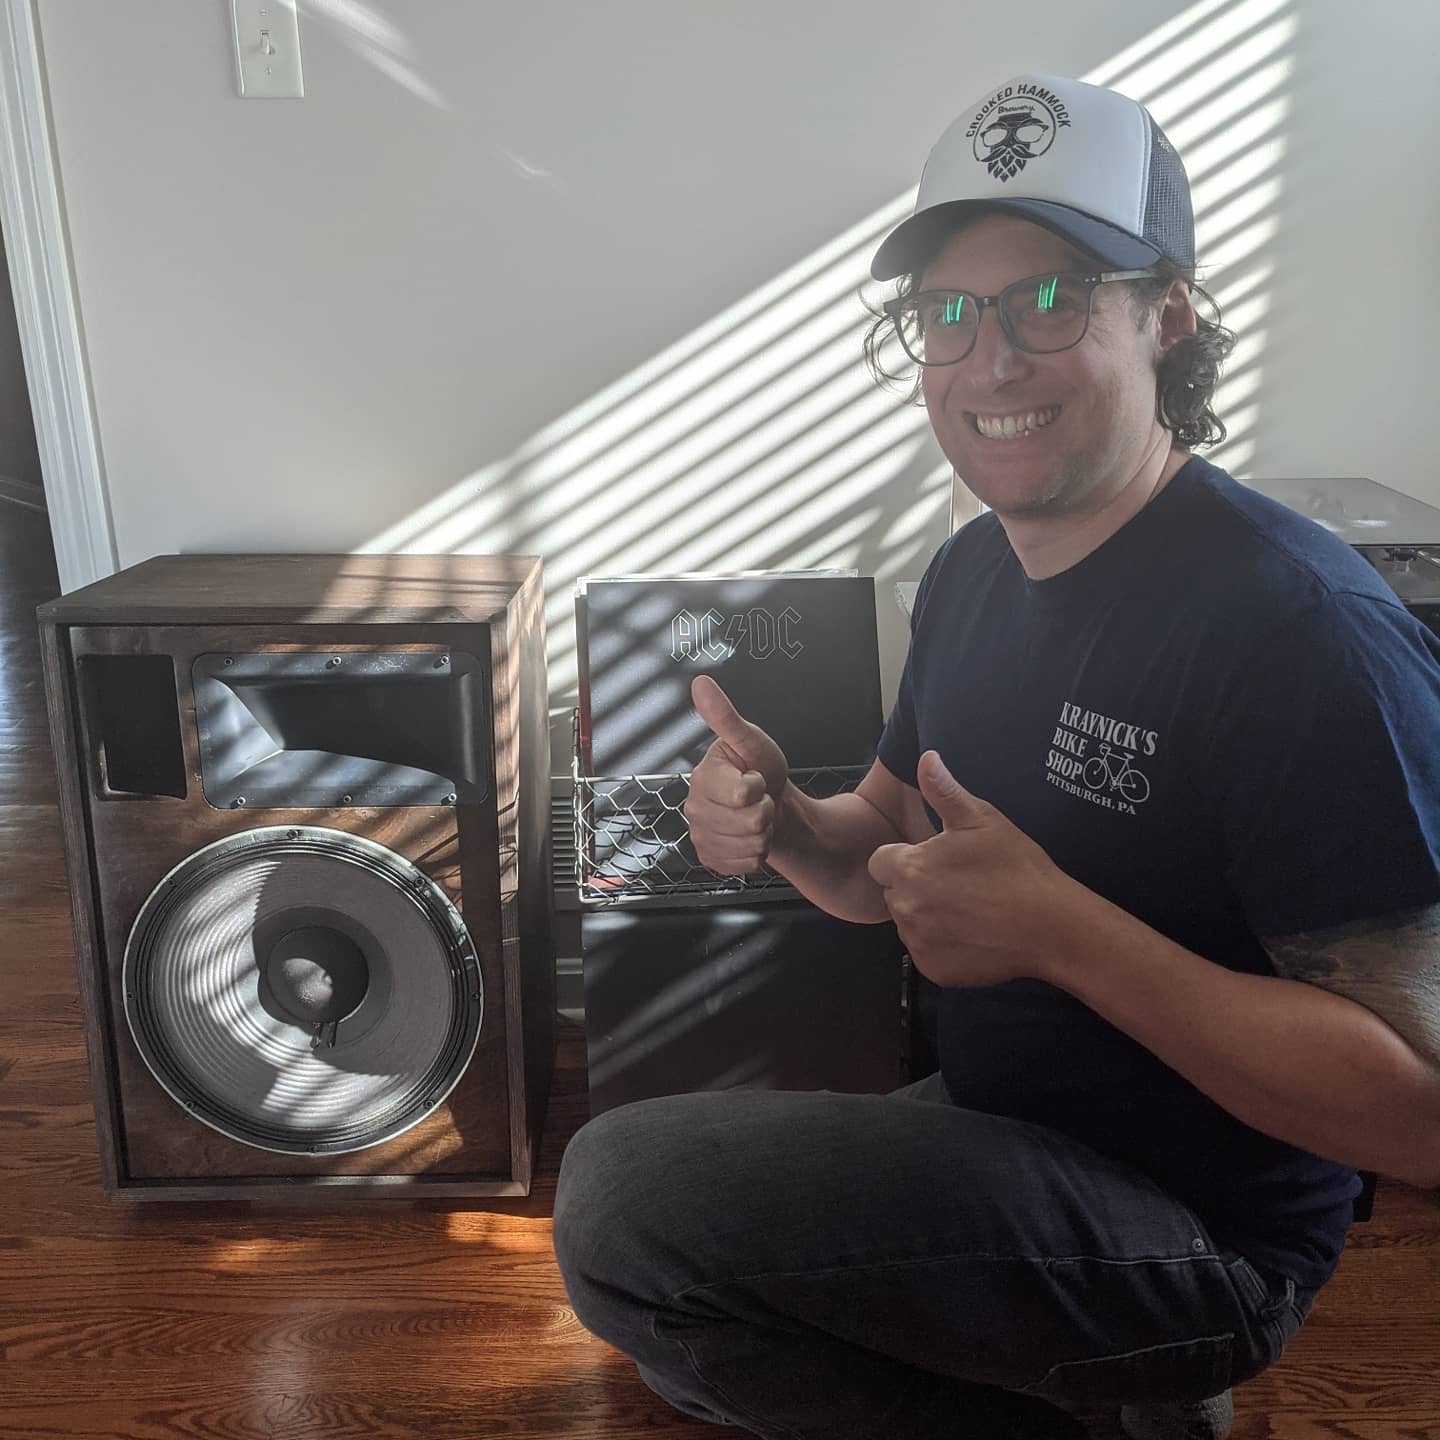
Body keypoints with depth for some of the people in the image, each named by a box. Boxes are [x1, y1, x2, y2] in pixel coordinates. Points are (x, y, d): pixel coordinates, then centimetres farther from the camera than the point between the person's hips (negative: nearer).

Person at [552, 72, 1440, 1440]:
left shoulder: (1307, 628, -25)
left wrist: (1056, 928, -31)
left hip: (1195, 1229, -8)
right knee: (619, 1176, 21)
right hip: (991, 1122, 8)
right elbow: (885, 864, 10)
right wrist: (781, 820, -13)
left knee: (627, 1198, -22)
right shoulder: (973, 568, 1)